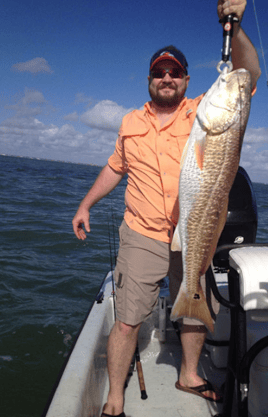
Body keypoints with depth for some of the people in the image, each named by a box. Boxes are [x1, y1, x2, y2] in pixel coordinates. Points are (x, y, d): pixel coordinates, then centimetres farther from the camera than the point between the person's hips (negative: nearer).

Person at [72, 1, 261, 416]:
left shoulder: (204, 111, 0)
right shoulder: (131, 122, 8)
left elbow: (248, 76, -12)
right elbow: (115, 167, 17)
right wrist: (86, 205, 12)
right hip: (142, 237, 0)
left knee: (196, 313, 17)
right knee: (128, 320, 1)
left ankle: (189, 374, 43)